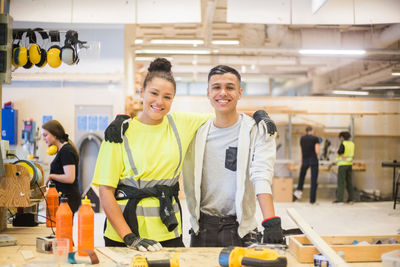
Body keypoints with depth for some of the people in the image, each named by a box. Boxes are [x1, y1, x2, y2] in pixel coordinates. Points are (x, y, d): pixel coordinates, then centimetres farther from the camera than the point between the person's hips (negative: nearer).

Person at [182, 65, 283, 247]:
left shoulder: (257, 131, -5)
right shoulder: (198, 131, 5)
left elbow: (262, 177, -16)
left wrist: (271, 222, -27)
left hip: (239, 229, -2)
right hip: (202, 228, 3)